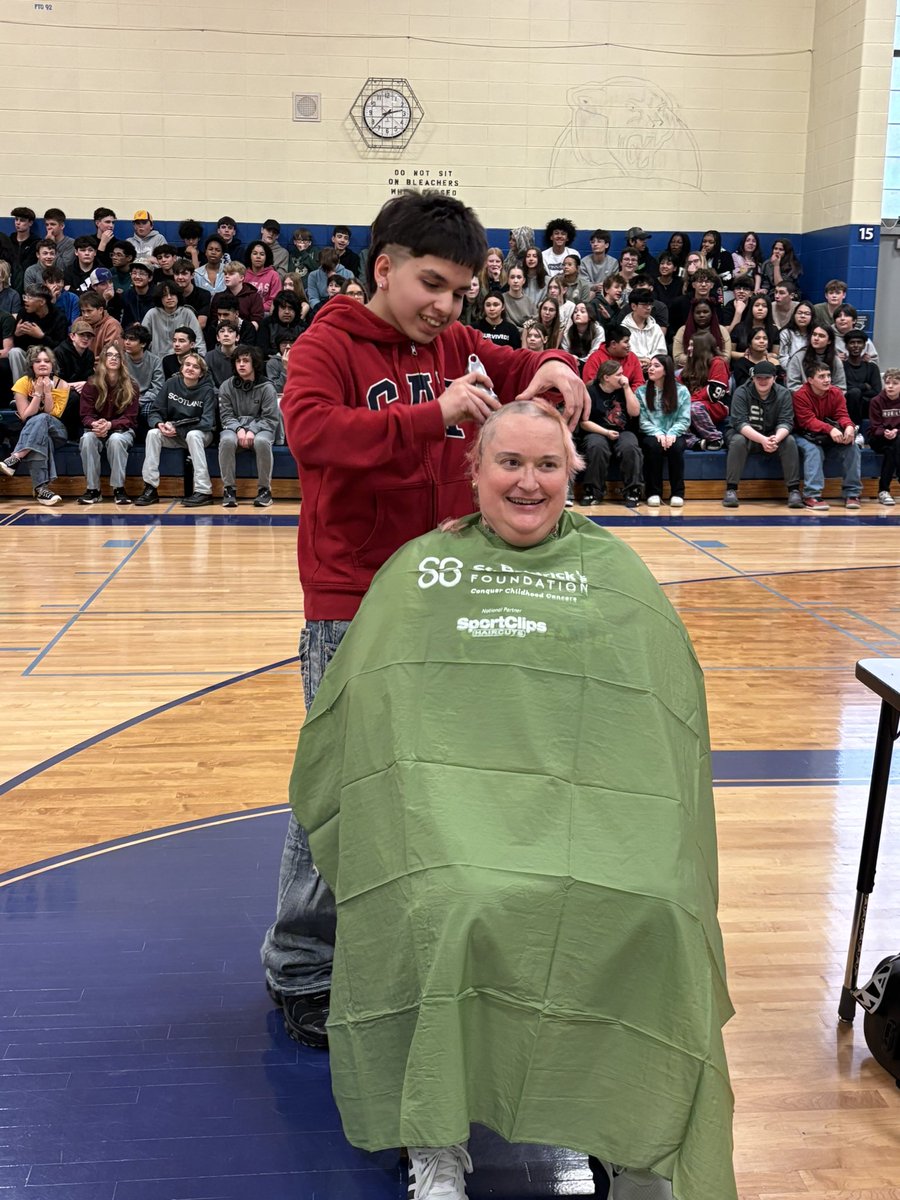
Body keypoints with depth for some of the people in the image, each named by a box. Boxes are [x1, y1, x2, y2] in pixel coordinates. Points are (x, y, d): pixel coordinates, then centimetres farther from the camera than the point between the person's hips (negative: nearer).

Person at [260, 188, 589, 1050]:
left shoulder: (454, 348, 10)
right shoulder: (330, 345, -7)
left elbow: (526, 371, 18)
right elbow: (310, 430, -25)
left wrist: (553, 371, -6)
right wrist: (431, 415, -32)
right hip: (352, 609, -6)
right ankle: (299, 971, 16)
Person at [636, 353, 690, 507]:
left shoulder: (681, 391, 5)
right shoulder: (641, 391, 7)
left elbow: (684, 420, -1)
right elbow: (642, 420, -2)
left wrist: (672, 433, -20)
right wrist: (658, 433, -19)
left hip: (674, 435, 0)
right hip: (651, 435, 0)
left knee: (676, 447, -34)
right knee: (653, 445, -35)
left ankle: (678, 493, -24)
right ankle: (654, 493, -26)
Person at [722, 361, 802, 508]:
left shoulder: (783, 394, -7)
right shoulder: (742, 393, -13)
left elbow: (786, 422, -15)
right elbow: (740, 423, -24)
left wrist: (776, 439, -39)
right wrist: (762, 440, -39)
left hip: (774, 436, 2)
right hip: (748, 436, -2)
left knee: (789, 441, -27)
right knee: (737, 440, -34)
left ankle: (794, 490, -23)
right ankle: (730, 490, -30)